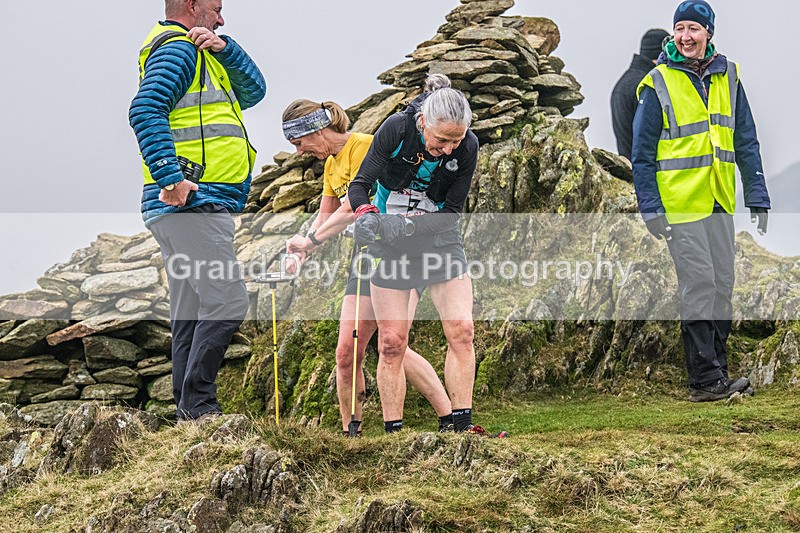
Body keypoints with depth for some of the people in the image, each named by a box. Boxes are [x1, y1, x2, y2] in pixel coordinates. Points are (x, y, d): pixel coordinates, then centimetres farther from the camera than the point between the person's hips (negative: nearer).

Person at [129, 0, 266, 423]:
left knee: (193, 314, 8)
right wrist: (171, 178, -28)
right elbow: (145, 110, -22)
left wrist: (225, 48, 7)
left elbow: (254, 91, 23)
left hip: (198, 207, 11)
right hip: (192, 203, -11)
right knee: (227, 301, -16)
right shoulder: (177, 49, -6)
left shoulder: (199, 56, 27)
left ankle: (188, 411, 9)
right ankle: (198, 404, -15)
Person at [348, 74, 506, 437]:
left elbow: (453, 211, -11)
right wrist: (365, 214, -34)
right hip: (391, 242, -1)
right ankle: (392, 433, 1)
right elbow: (359, 185, -12)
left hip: (439, 237, 1)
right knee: (391, 342, -5)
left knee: (460, 329, -13)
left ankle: (462, 426, -7)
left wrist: (409, 224, -27)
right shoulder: (396, 129, -20)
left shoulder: (467, 147, -15)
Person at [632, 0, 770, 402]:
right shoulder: (658, 84, -5)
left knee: (722, 286, 8)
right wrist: (651, 209, -11)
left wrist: (757, 198, 8)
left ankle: (715, 374, 16)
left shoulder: (728, 78, 8)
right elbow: (642, 154, -4)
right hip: (680, 204, -5)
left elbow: (746, 143, 13)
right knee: (699, 286, -9)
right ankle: (704, 380, -5)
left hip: (720, 203, 5)